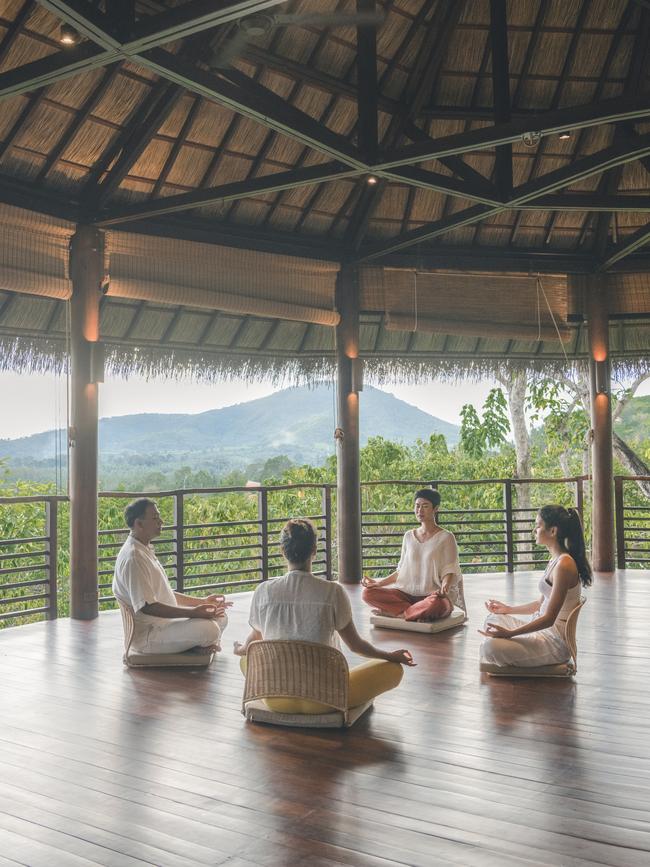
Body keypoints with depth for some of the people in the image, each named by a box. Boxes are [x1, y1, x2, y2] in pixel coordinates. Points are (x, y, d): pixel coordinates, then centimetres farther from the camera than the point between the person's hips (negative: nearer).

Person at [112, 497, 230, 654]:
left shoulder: (145, 550, 13)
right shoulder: (133, 558, -21)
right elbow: (147, 606, -26)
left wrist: (202, 602, 12)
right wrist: (191, 613, -28)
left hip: (165, 622, 10)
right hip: (146, 635, -10)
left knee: (220, 617, 7)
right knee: (208, 628, -26)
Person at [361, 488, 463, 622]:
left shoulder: (446, 537, 0)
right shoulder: (409, 536, 14)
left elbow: (449, 571, -5)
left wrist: (445, 587, -27)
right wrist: (379, 583, 4)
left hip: (433, 595, -5)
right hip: (408, 594, 5)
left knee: (434, 604, -42)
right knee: (368, 593, -17)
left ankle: (392, 612, -19)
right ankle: (418, 613, -19)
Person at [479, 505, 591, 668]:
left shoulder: (564, 564, -22)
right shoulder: (555, 560, 10)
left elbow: (549, 618, -23)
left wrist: (509, 633, -23)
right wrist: (508, 609, 20)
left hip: (556, 640, -10)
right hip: (545, 629, 10)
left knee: (492, 646, -24)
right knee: (494, 619, 19)